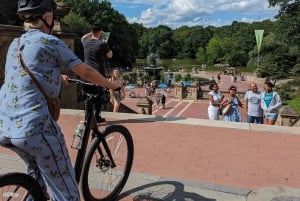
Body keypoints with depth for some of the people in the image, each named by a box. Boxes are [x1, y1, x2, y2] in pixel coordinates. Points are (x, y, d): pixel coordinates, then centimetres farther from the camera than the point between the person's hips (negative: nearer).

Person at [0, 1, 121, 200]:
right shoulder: (50, 42, -6)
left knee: (38, 174, 34)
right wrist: (112, 85, 14)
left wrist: (57, 77, 50)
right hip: (35, 128, -9)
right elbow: (85, 72, -2)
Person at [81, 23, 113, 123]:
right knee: (99, 94, 3)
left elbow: (83, 37, 28)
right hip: (99, 73, -4)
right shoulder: (102, 44, -13)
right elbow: (110, 55, 2)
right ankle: (97, 116, 6)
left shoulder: (86, 42, 2)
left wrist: (92, 33, 29)